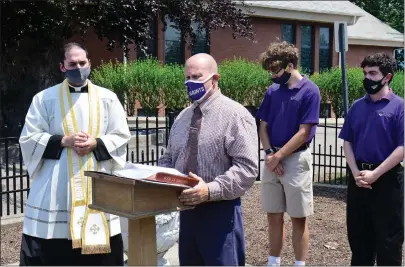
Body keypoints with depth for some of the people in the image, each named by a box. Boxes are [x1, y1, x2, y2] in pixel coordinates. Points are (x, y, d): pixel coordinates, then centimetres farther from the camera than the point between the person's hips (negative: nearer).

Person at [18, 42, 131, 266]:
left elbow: (121, 137, 6)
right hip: (55, 185, -1)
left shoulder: (107, 98, 8)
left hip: (98, 183, 1)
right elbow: (29, 138, 1)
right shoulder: (44, 98, 5)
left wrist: (95, 143, -12)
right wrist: (64, 141, -13)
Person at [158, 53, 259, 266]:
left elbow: (247, 168, -18)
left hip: (220, 211, -6)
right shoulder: (182, 117, 11)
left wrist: (210, 190, -28)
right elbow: (168, 159, 17)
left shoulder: (235, 115, -11)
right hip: (187, 209, 7)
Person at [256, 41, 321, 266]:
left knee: (298, 219, 4)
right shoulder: (272, 91, 7)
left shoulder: (310, 91, -10)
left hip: (296, 160, -5)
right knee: (274, 216, 11)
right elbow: (263, 127, 9)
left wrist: (278, 156, -11)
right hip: (272, 161, 5)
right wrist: (270, 154, -6)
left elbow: (304, 132, -13)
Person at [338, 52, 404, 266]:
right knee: (358, 235, 15)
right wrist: (356, 173, -5)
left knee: (388, 239, 5)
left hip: (387, 179, -5)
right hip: (358, 178, 5)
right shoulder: (357, 106, 7)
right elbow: (347, 142, 9)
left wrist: (375, 174, -16)